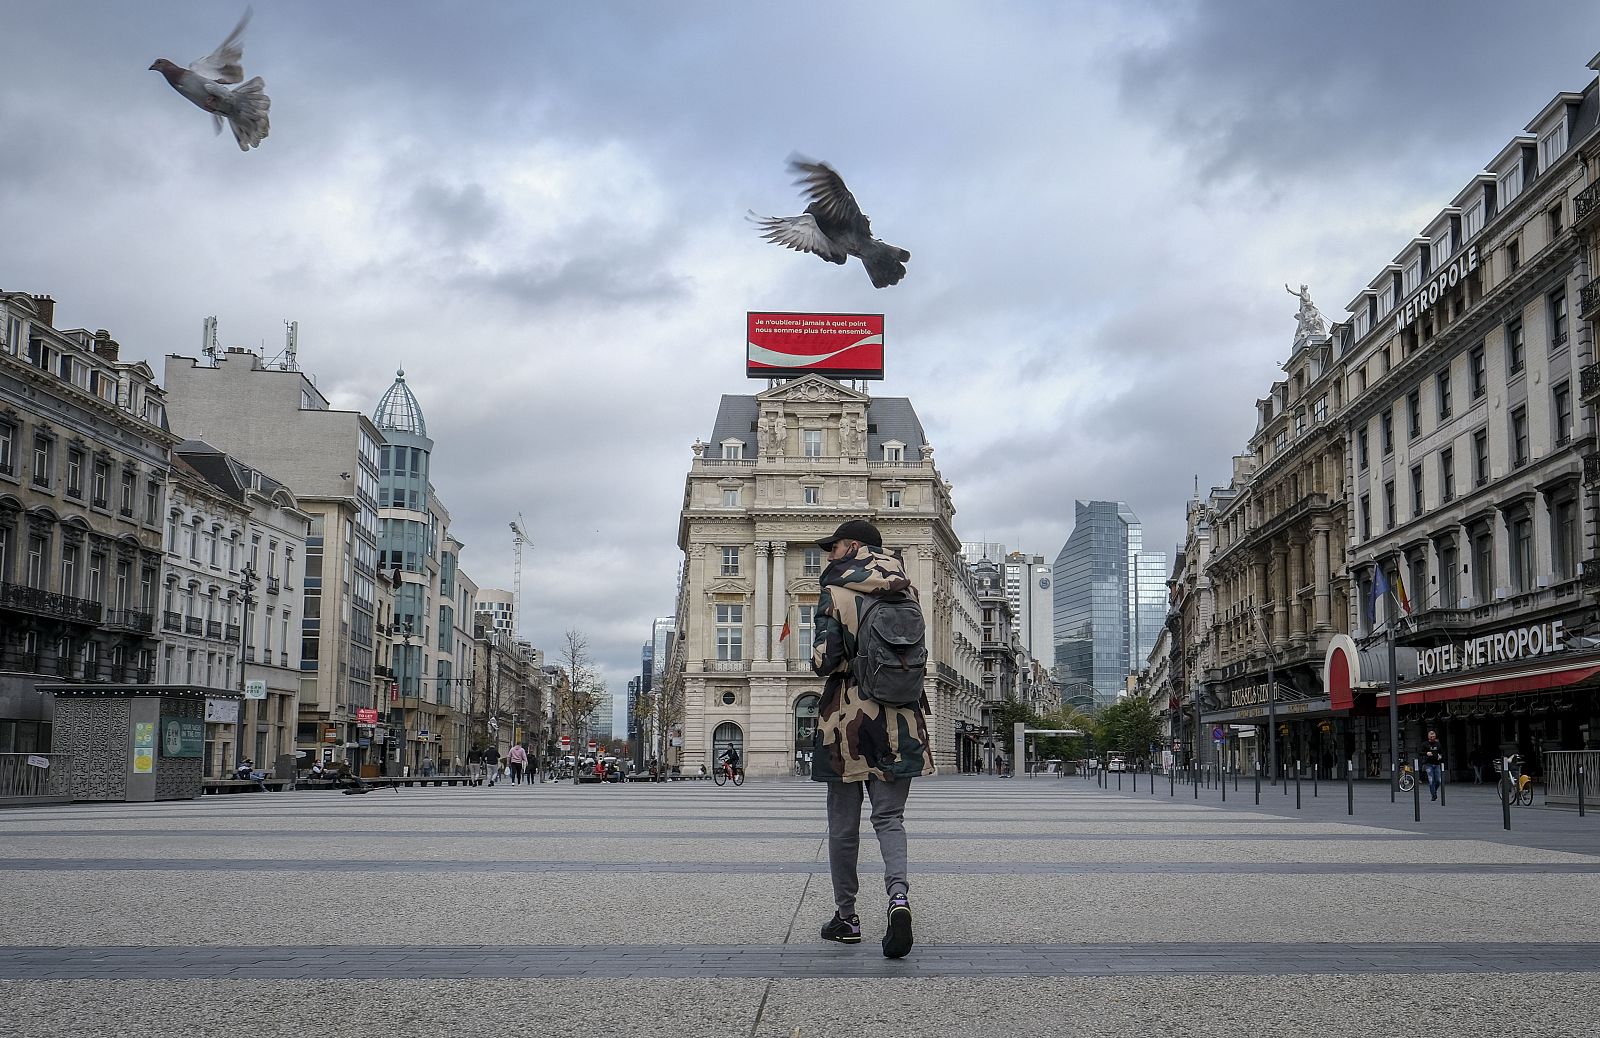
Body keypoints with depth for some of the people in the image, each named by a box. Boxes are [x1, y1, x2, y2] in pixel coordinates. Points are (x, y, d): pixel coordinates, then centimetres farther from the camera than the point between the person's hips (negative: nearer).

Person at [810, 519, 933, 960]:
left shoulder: (836, 593, -8)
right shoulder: (903, 590, 6)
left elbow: (824, 658, -14)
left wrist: (820, 665, 6)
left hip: (847, 715, -3)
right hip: (899, 718, 3)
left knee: (843, 823, 9)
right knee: (889, 817, 6)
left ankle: (846, 917, 17)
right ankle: (899, 895, -19)